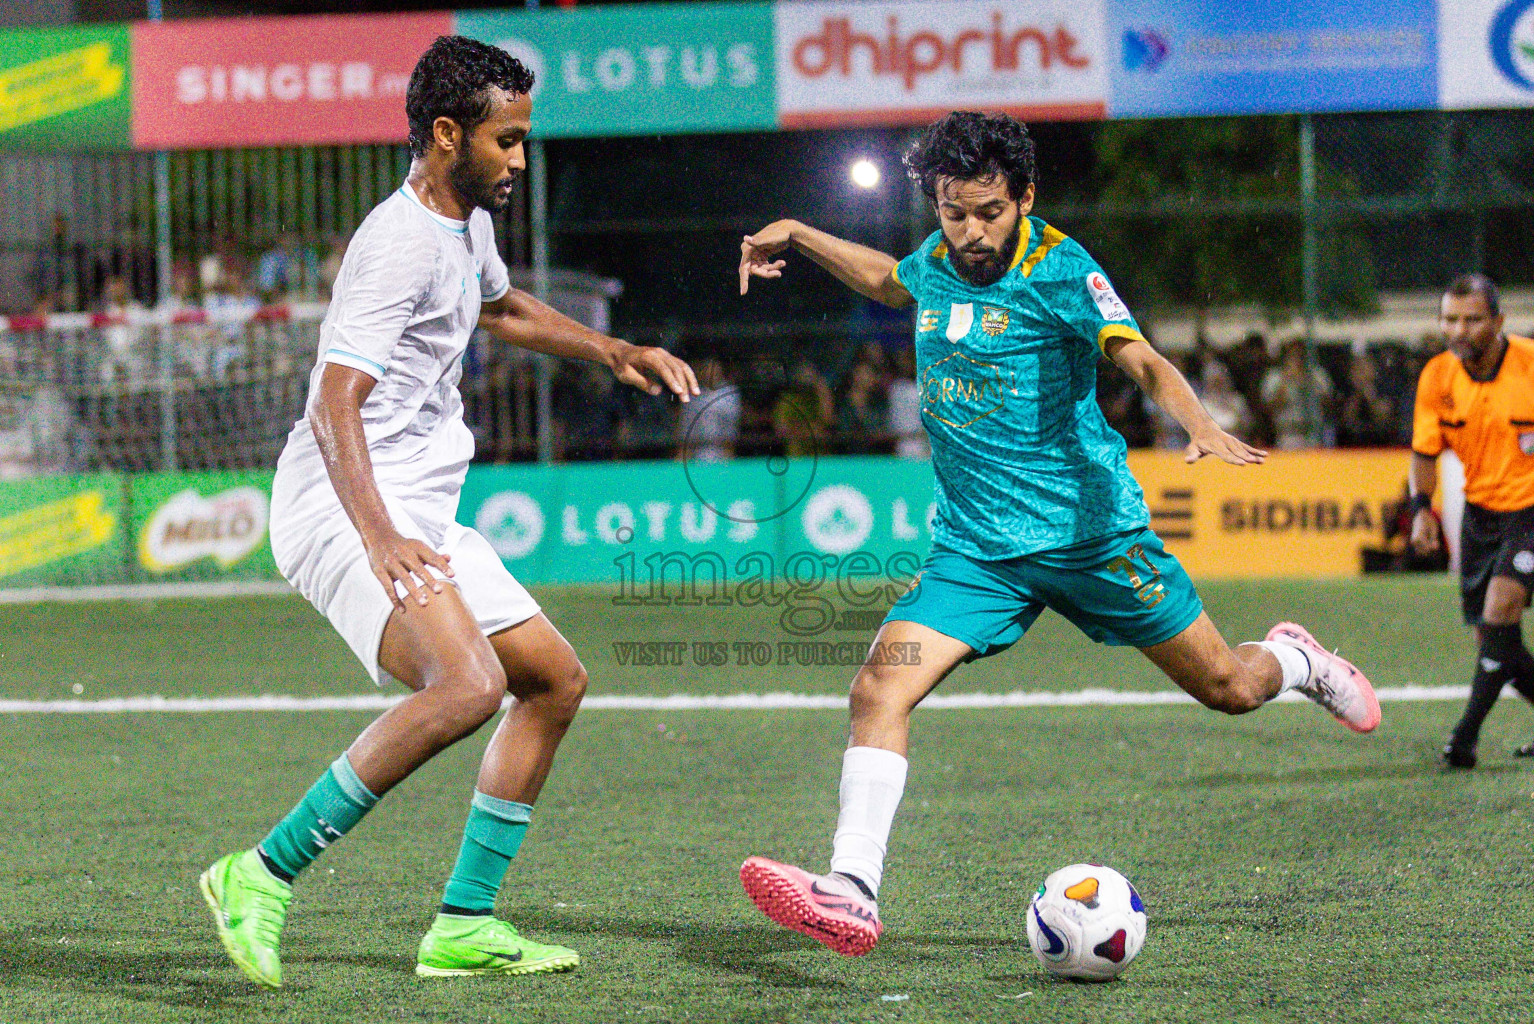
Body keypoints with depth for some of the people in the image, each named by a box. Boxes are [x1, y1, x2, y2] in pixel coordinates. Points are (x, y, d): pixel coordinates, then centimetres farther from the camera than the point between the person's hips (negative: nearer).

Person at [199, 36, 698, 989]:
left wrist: (615, 351, 29)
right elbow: (335, 407, -25)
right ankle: (265, 875, -21)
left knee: (557, 678, 10)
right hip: (346, 510, -11)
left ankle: (464, 926, 13)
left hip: (419, 516, 11)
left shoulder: (467, 221, 15)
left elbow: (502, 306, 40)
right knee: (469, 684, -30)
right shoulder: (402, 241, -17)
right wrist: (379, 538, -38)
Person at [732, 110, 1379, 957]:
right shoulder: (937, 261, 4)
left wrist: (1200, 425, -45)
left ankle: (1292, 659, 44)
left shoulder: (1059, 270, -13)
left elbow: (1140, 359, -27)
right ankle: (852, 892, -23)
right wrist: (799, 237, 26)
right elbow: (891, 282, 31)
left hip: (1087, 530, -4)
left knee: (1228, 689, 7)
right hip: (973, 547, 4)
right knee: (880, 687, -18)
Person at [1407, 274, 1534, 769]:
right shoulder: (1437, 376, -6)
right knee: (1494, 640, 3)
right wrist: (1422, 508, -10)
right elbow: (1425, 452, 5)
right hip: (1479, 509, 5)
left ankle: (1467, 732, -20)